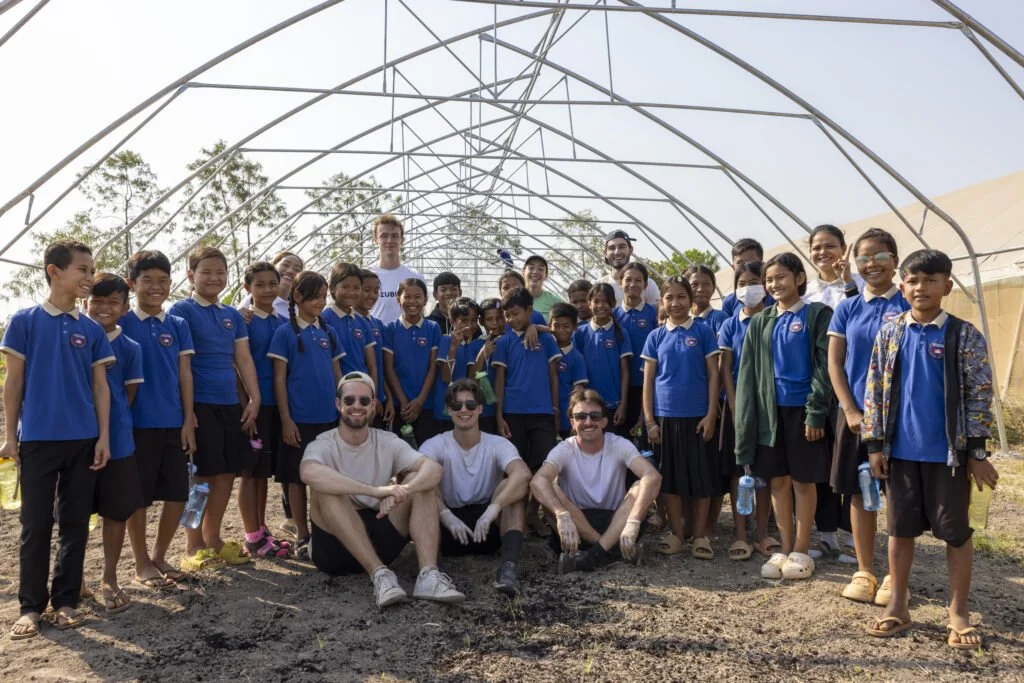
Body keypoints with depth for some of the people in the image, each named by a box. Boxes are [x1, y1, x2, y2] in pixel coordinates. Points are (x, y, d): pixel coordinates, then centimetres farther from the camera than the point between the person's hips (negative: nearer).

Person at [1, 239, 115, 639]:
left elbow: (100, 386, 6)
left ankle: (66, 600, 19)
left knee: (75, 523, 8)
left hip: (83, 440, 3)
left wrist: (104, 437, 0)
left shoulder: (92, 330, 6)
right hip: (38, 439, -2)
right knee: (36, 524, 4)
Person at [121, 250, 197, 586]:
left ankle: (159, 556, 25)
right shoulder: (121, 324, -2)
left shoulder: (178, 325, 7)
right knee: (138, 496, 5)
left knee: (177, 494, 7)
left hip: (174, 423, 4)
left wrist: (188, 420, 1)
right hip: (138, 423, -3)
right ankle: (141, 564, 20)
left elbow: (185, 375, 6)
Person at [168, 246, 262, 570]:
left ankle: (213, 538, 23)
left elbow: (244, 360, 14)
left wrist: (254, 399, 6)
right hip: (199, 405, -6)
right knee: (199, 476, -1)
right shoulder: (181, 311, -4)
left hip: (230, 404, 6)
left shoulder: (233, 316, 14)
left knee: (227, 473, 10)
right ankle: (193, 547, 11)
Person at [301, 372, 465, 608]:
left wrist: (401, 490, -38)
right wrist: (376, 490, -44)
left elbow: (434, 469, -16)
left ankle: (428, 575, -30)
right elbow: (309, 473, -35)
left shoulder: (388, 442, 1)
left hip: (379, 538, 3)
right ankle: (379, 574, -31)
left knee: (419, 482, -14)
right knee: (326, 488, -28)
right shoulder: (323, 445, -8)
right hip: (335, 547, -3)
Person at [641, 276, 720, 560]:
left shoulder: (703, 332, 1)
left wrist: (711, 414, -7)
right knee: (669, 477, 7)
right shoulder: (656, 336, 6)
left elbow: (713, 375, 0)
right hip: (665, 416, 2)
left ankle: (700, 536, 16)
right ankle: (676, 533, 19)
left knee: (701, 477, 4)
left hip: (697, 416, -2)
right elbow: (648, 380, 5)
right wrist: (649, 420, -1)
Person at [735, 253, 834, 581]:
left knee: (803, 481, 4)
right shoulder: (760, 323, 11)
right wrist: (748, 415, 3)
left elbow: (824, 366, -8)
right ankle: (785, 548, 20)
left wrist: (816, 412, -14)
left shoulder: (817, 315, -2)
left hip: (802, 409, -4)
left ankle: (801, 551, 16)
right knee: (777, 481, 9)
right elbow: (749, 373, 10)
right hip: (770, 410, 4)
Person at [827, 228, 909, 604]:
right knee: (860, 493, 8)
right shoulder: (847, 309, 6)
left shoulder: (909, 305, -1)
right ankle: (864, 572, 18)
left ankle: (895, 575, 16)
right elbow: (834, 363, 3)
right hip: (856, 414, 3)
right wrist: (851, 411, -6)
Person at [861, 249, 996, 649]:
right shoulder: (889, 334, 2)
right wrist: (875, 444, 1)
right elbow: (874, 391, 4)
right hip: (900, 451, 2)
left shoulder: (964, 336, -4)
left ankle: (958, 613, 22)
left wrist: (977, 452, -8)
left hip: (949, 453, -2)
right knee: (900, 528, 11)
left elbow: (980, 395, -5)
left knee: (956, 531, 8)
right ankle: (897, 606, 24)